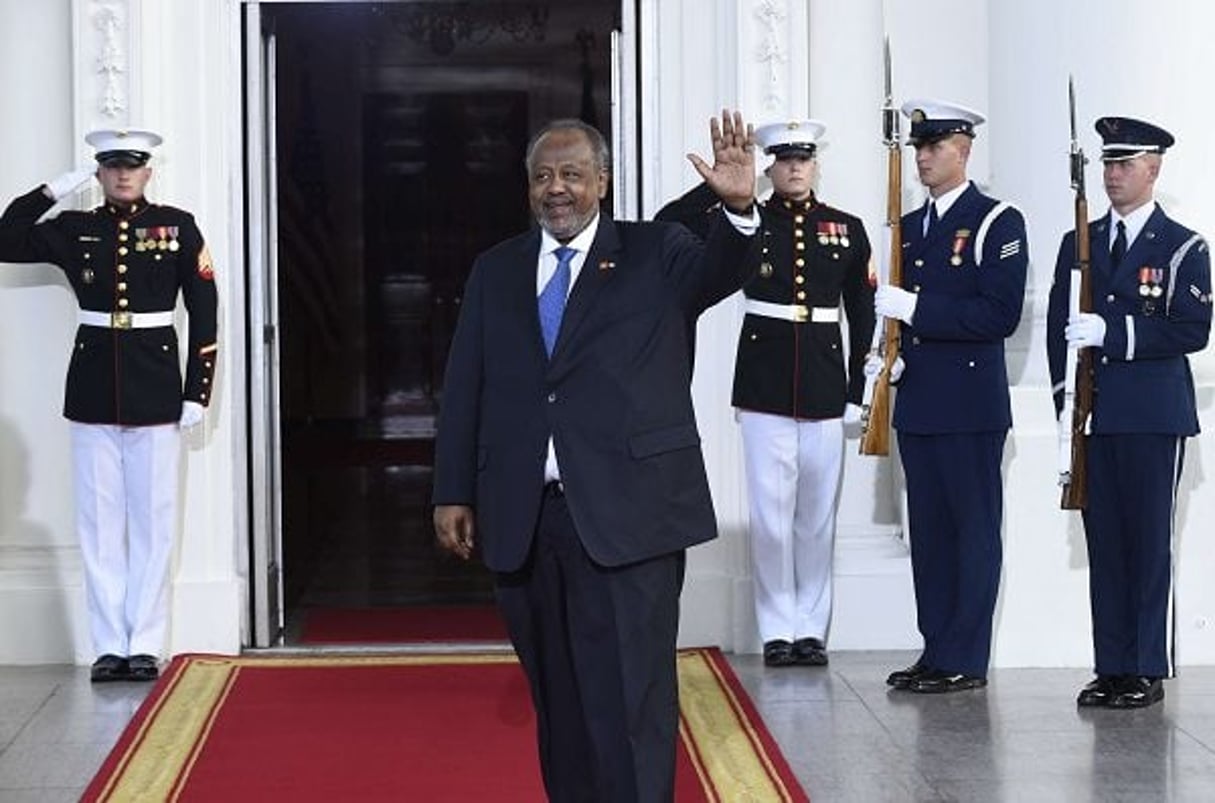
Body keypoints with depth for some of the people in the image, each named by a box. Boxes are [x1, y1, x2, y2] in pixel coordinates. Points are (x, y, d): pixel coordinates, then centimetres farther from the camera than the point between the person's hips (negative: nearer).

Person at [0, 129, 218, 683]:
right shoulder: (74, 230, 7)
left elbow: (204, 312, 1)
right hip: (92, 392, 2)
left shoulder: (176, 227, 2)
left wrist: (197, 392, -4)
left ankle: (145, 645, 8)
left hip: (155, 393, -2)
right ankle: (109, 646, 10)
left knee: (153, 521, 2)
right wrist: (51, 191, -3)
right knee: (99, 522, 4)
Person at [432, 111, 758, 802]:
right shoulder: (497, 271, 13)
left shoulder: (655, 254, 4)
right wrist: (453, 493, 8)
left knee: (630, 700, -6)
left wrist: (739, 210, -36)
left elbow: (718, 274, -16)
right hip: (522, 520, 4)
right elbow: (465, 388, 13)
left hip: (626, 515, -4)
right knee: (557, 698, 12)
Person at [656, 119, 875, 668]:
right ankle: (777, 629, 7)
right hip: (764, 386, -2)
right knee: (770, 511, -1)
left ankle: (812, 627, 15)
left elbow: (862, 315, 11)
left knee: (819, 513, 6)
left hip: (824, 389, 2)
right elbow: (666, 227, -6)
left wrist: (856, 391, 6)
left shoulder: (847, 231, 8)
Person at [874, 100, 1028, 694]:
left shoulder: (997, 223, -6)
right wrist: (890, 356, 3)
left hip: (971, 405, -7)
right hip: (917, 402, 7)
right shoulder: (908, 227, 16)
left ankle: (965, 661, 1)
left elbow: (999, 314, -16)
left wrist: (916, 308, -19)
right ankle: (936, 650, 17)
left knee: (974, 529, -2)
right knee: (928, 530, 10)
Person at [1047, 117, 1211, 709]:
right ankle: (1111, 669, 10)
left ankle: (1148, 671, 3)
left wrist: (1112, 332, -18)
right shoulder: (1080, 243, 14)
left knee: (1149, 543, -2)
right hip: (1093, 416, 4)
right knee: (1104, 542, 5)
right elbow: (1059, 325, 13)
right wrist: (1066, 401, 2)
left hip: (1154, 416, -4)